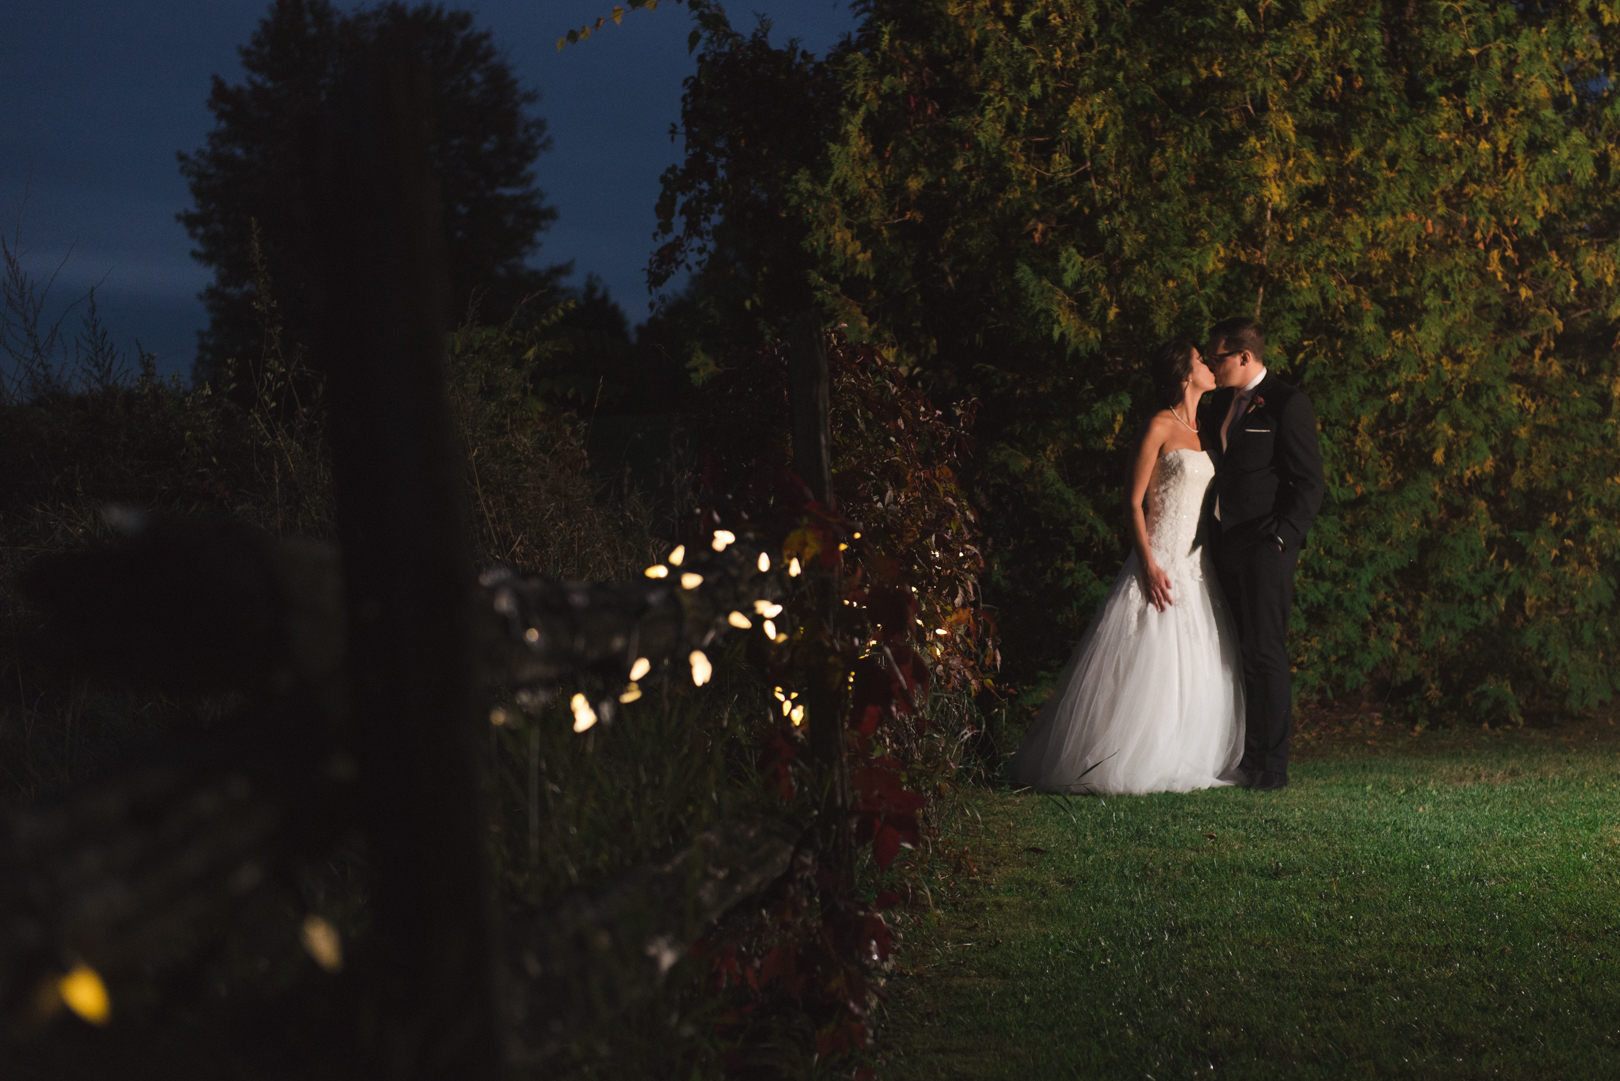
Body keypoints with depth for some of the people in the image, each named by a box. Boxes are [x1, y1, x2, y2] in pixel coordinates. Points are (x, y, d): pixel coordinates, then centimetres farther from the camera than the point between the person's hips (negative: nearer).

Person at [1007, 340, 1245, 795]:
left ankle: (1184, 762, 12)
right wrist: (1149, 565, -18)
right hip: (1163, 558, -8)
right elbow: (1135, 501, -9)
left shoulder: (1205, 430, 16)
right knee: (1148, 665, -8)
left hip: (1200, 565, 8)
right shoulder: (1160, 426, -6)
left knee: (1199, 669, 6)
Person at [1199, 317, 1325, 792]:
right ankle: (1242, 758, 12)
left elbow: (1310, 482, -8)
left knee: (1265, 653, -8)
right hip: (1226, 546, 8)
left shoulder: (1286, 403, -6)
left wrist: (1282, 536, -15)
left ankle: (1272, 766, -6)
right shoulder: (1220, 404, 17)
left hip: (1264, 545, -8)